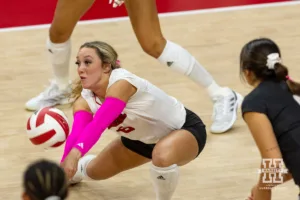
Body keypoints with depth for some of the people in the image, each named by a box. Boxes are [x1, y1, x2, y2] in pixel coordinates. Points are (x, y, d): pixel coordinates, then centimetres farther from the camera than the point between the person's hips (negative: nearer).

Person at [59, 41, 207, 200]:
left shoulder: (121, 83, -37)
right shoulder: (84, 101, -17)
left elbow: (98, 125, -50)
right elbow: (76, 135, -33)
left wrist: (74, 155, -64)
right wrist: (63, 168, -52)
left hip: (185, 129, -7)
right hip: (145, 138, 7)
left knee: (162, 156, -40)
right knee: (95, 172, 16)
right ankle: (79, 170, 55)